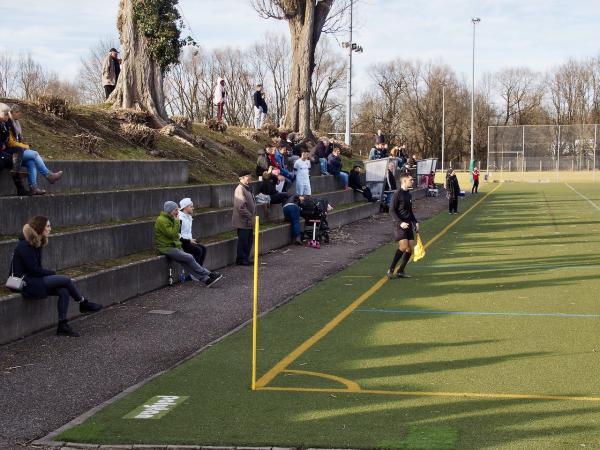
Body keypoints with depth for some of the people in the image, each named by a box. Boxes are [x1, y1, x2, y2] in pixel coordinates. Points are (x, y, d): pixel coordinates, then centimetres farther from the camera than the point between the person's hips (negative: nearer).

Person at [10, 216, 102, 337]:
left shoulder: (36, 243, 12)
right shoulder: (25, 246, -17)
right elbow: (34, 270, -18)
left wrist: (50, 274, -4)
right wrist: (53, 273, -7)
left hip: (34, 279, 9)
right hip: (25, 283, -9)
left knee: (63, 291, -12)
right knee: (65, 280, -16)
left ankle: (63, 326, -10)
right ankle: (84, 304, 5)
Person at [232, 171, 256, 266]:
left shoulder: (248, 188, 14)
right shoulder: (240, 189, -17)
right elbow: (241, 207, -23)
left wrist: (252, 217, 13)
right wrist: (250, 217, -19)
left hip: (249, 221, 9)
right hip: (243, 221, -9)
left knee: (249, 240, 14)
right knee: (243, 240, -2)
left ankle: (246, 259, 23)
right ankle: (241, 259, 7)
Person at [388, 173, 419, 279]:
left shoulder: (409, 195, 16)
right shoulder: (397, 194, -9)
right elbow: (392, 211, -13)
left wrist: (415, 222, 15)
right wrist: (400, 223, -23)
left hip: (408, 224, 8)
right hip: (399, 224, -8)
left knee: (410, 248, 2)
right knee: (403, 246, -20)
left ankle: (400, 271, 11)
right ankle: (390, 270, -12)